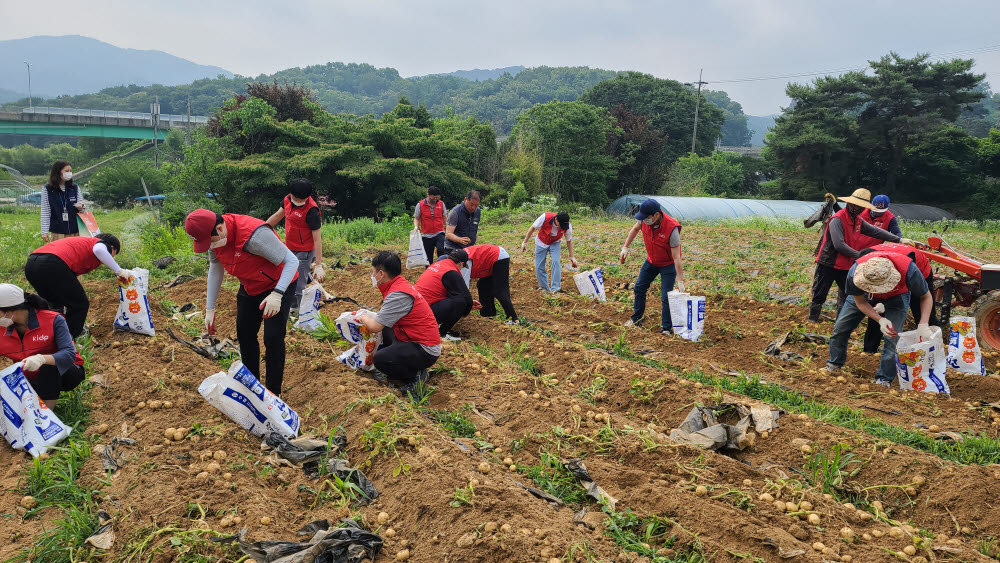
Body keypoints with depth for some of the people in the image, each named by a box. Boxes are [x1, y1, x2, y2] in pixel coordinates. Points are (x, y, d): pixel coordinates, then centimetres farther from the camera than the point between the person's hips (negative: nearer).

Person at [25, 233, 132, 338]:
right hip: (53, 265, -9)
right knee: (80, 305, 8)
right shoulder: (103, 244, 14)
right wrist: (119, 271, -7)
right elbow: (99, 250, -17)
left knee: (57, 306, 29)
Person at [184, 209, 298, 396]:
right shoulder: (213, 236, -12)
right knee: (245, 336, 12)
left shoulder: (255, 235, -37)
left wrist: (277, 295, -45)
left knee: (273, 339, -12)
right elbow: (215, 270, 5)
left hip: (277, 286, -7)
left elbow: (292, 261, -33)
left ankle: (273, 393, 2)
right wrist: (210, 309, 6)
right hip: (249, 288, 7)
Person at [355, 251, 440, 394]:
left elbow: (375, 327, -22)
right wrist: (368, 315, 13)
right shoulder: (400, 284, 8)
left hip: (425, 350, -10)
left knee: (379, 359, -24)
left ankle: (416, 376, -3)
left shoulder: (398, 294, -23)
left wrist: (363, 318, -2)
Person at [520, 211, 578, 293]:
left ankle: (555, 288, -20)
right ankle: (545, 288, 14)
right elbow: (533, 228, -17)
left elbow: (569, 241, -7)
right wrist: (525, 242, -10)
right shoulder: (545, 218, -33)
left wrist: (572, 257, -6)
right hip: (541, 243, 0)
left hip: (555, 244, 0)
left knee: (556, 262, -23)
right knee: (539, 267, -3)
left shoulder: (567, 226, -26)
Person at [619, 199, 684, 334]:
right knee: (639, 288, 14)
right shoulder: (644, 220, -19)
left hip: (668, 264, -6)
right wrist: (625, 247, 6)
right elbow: (635, 229, 8)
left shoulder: (671, 228, -34)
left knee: (665, 296, -10)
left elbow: (676, 257, -32)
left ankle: (667, 328, 5)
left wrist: (680, 281, -32)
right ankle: (636, 320, 32)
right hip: (651, 261, 6)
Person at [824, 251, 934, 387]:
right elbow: (860, 302, -20)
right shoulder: (854, 273, -40)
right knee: (840, 328, -1)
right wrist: (880, 320, -35)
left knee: (892, 336, -19)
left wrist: (923, 325, -36)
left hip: (897, 296, -1)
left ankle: (884, 378, -3)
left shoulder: (908, 270, -43)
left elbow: (926, 297, -23)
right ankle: (834, 364, 23)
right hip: (865, 294, 1)